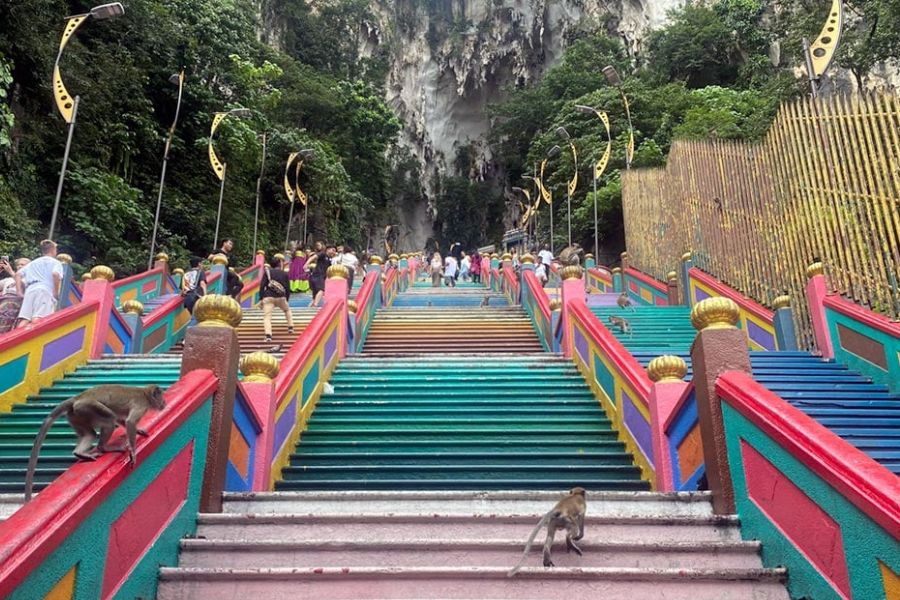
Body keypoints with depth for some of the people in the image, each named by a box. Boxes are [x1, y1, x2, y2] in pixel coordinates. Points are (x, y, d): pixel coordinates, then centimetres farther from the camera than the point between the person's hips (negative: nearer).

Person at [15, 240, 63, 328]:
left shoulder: (33, 262, 32)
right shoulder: (56, 262, 14)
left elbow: (18, 274, 18)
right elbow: (55, 274, -9)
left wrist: (19, 292, 14)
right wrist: (56, 292, -2)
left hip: (30, 290, 5)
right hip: (45, 291, -5)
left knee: (24, 320, -6)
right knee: (37, 320, -21)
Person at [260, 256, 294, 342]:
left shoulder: (267, 271, 11)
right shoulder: (285, 274, 13)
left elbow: (262, 285, 2)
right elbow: (288, 288, 11)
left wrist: (261, 298, 4)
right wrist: (286, 299, 23)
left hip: (268, 297, -2)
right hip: (281, 297, 2)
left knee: (267, 316, -8)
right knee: (287, 310, 32)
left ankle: (268, 335, -27)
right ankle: (290, 327, 31)